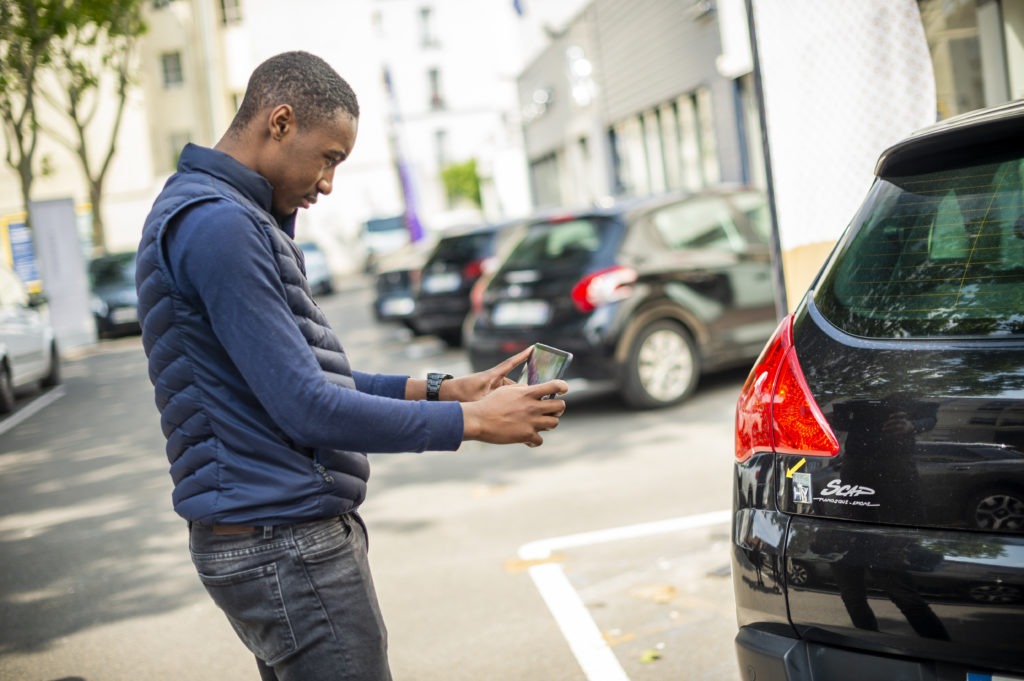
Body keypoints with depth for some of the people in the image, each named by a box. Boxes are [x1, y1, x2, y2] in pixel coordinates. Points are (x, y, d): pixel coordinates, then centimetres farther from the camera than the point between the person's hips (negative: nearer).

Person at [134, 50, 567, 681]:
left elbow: (308, 377, 18)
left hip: (281, 532, 10)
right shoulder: (215, 223, -18)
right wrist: (473, 421, -14)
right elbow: (307, 409, -22)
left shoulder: (234, 220, 16)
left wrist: (443, 389, 8)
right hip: (284, 542, -10)